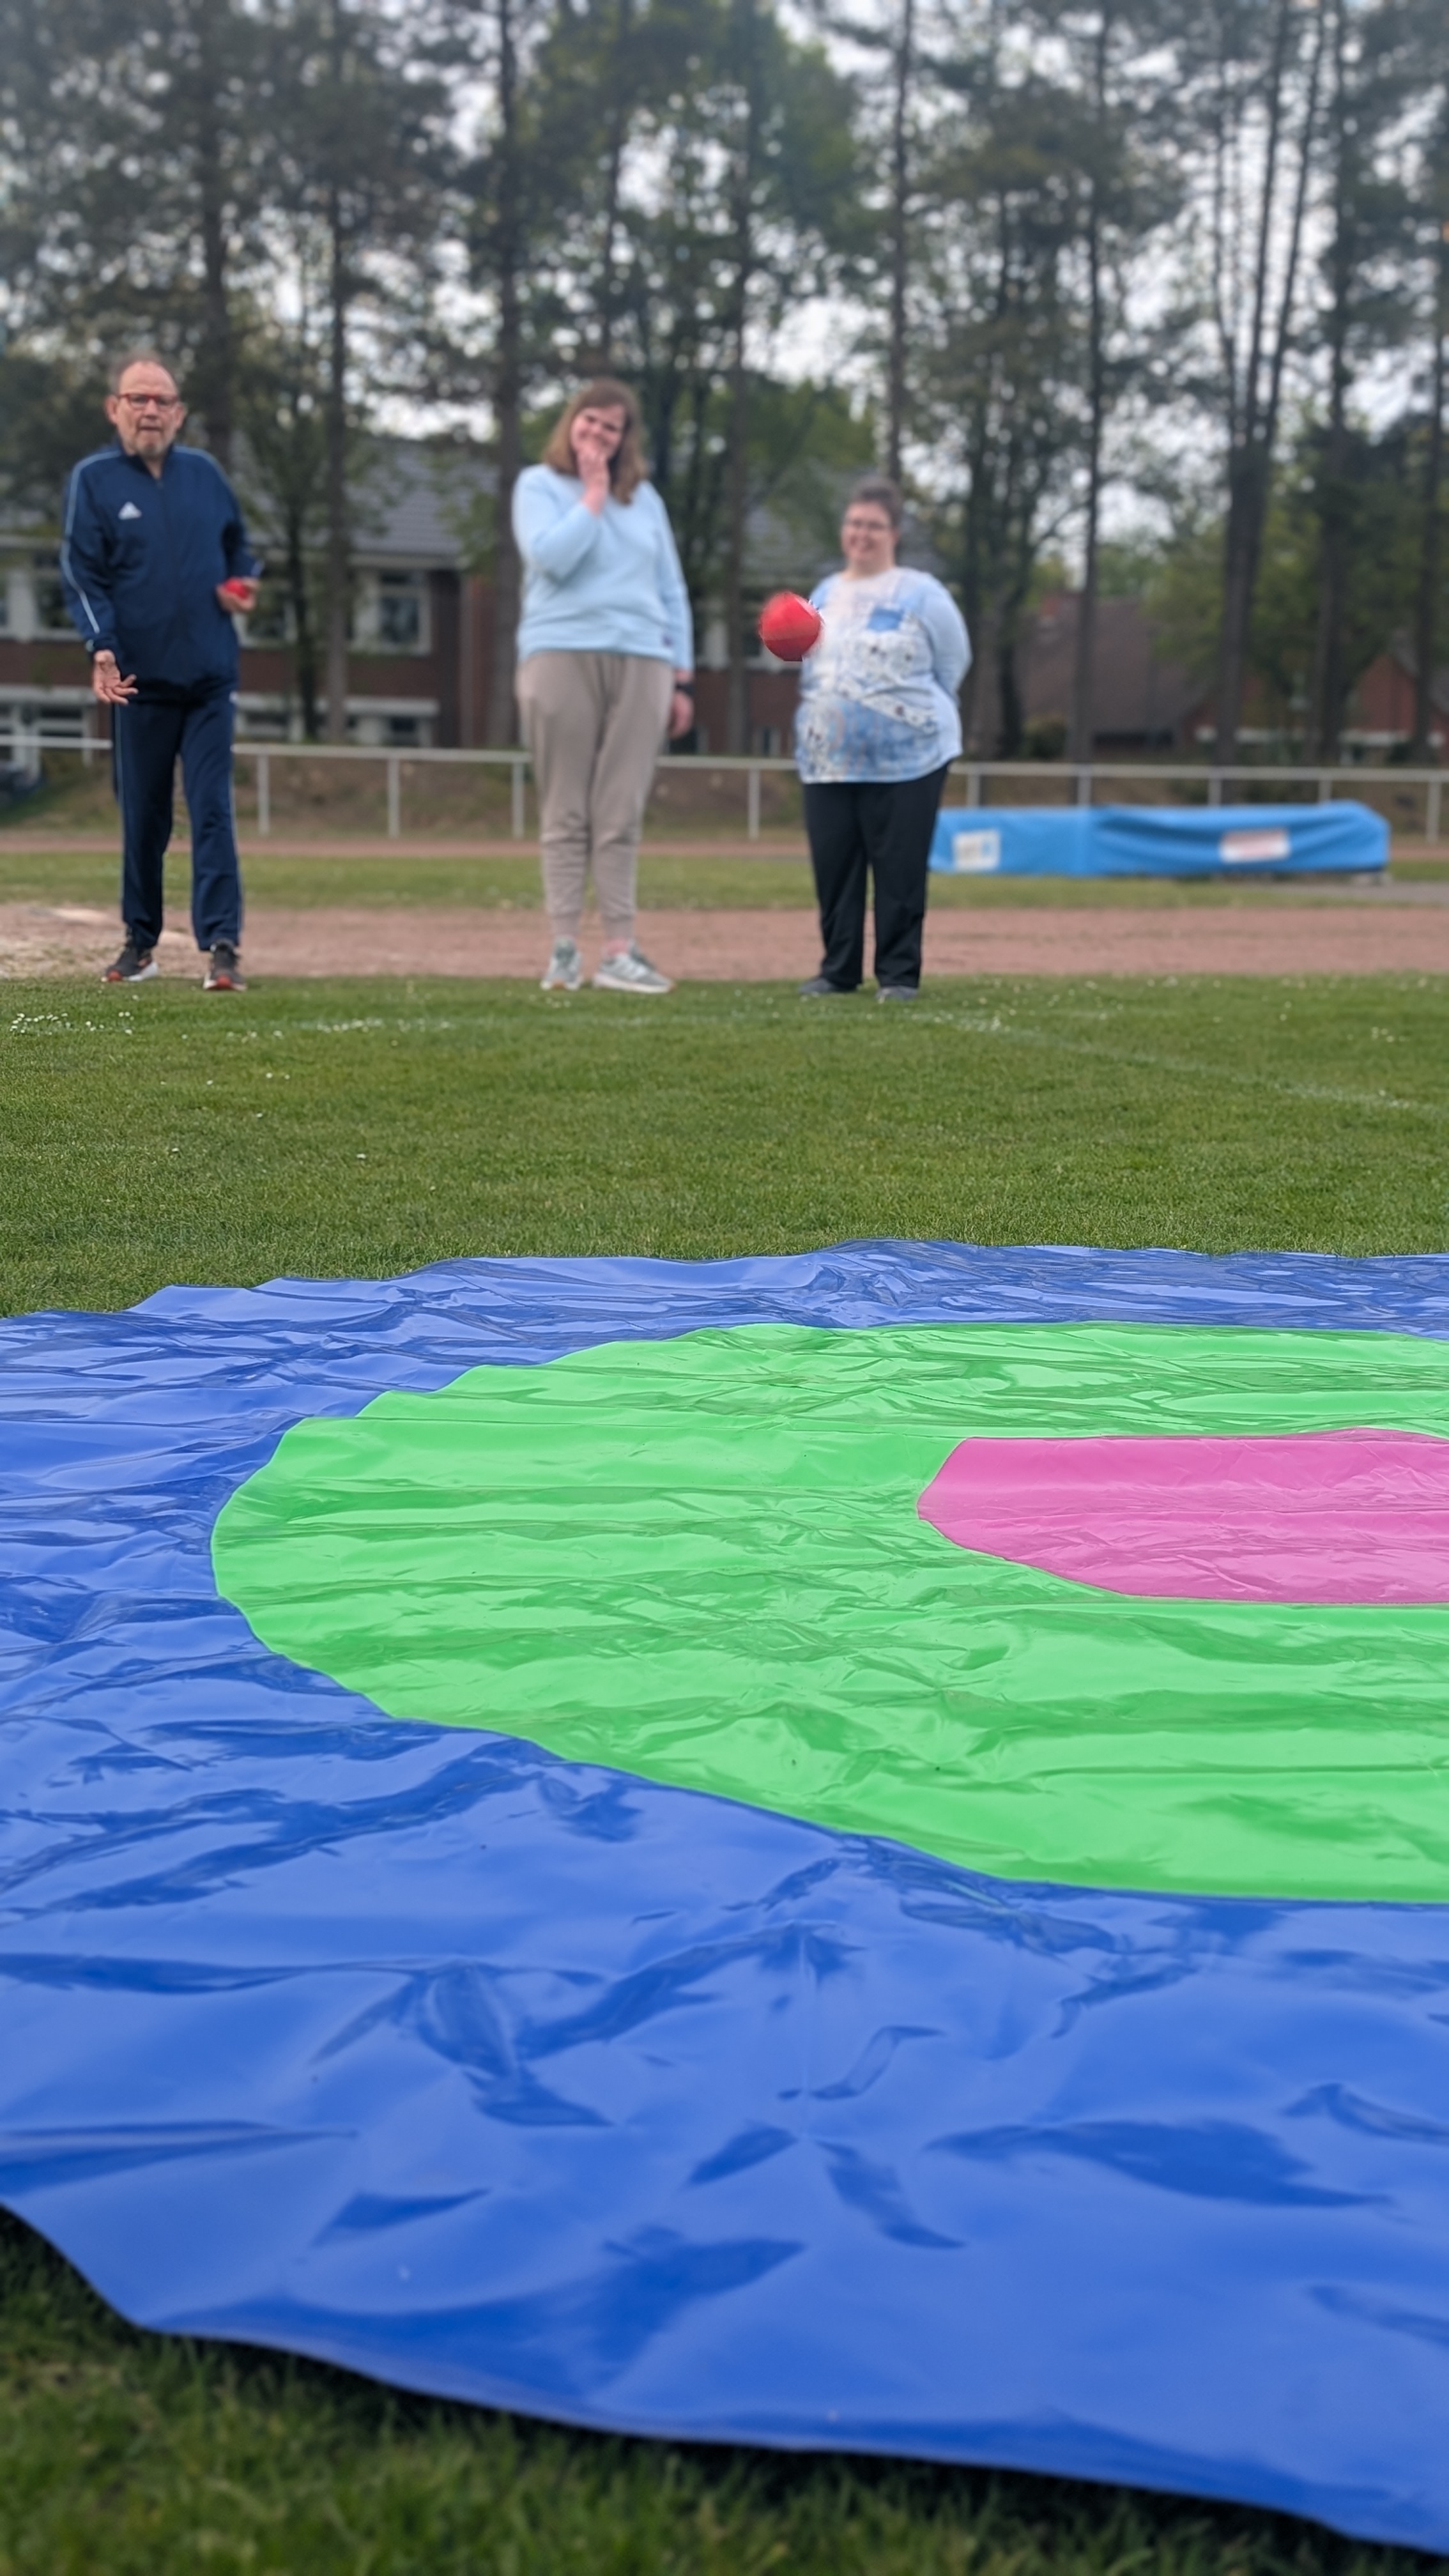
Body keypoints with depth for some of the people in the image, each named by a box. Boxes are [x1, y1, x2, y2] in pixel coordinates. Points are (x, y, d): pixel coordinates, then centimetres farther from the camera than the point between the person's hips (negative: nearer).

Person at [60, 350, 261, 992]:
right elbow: (81, 571, -6)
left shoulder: (205, 473, 9)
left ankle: (222, 945, -9)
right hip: (139, 680, -1)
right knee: (142, 818, 8)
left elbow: (237, 546, 23)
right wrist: (100, 647, -20)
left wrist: (244, 585, 1)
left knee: (213, 812, -6)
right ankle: (140, 942, 19)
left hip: (210, 678, 1)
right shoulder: (93, 480, 0)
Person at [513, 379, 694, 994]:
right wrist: (594, 495, -1)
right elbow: (552, 557, -10)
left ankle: (619, 951, -3)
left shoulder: (644, 498, 18)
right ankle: (564, 949, -2)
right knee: (566, 814, -2)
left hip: (641, 663, 3)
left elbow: (671, 591, 18)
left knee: (620, 815, -2)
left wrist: (682, 677, 11)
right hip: (561, 657, -2)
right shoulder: (538, 485, 8)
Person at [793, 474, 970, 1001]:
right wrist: (831, 717, 11)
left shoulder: (922, 595, -2)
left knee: (899, 872, -4)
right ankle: (838, 969, 13)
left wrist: (916, 716, 7)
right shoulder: (823, 595, 14)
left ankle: (899, 974, 2)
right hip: (828, 760, 5)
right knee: (834, 869, 4)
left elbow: (952, 667, 4)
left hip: (907, 760, -5)